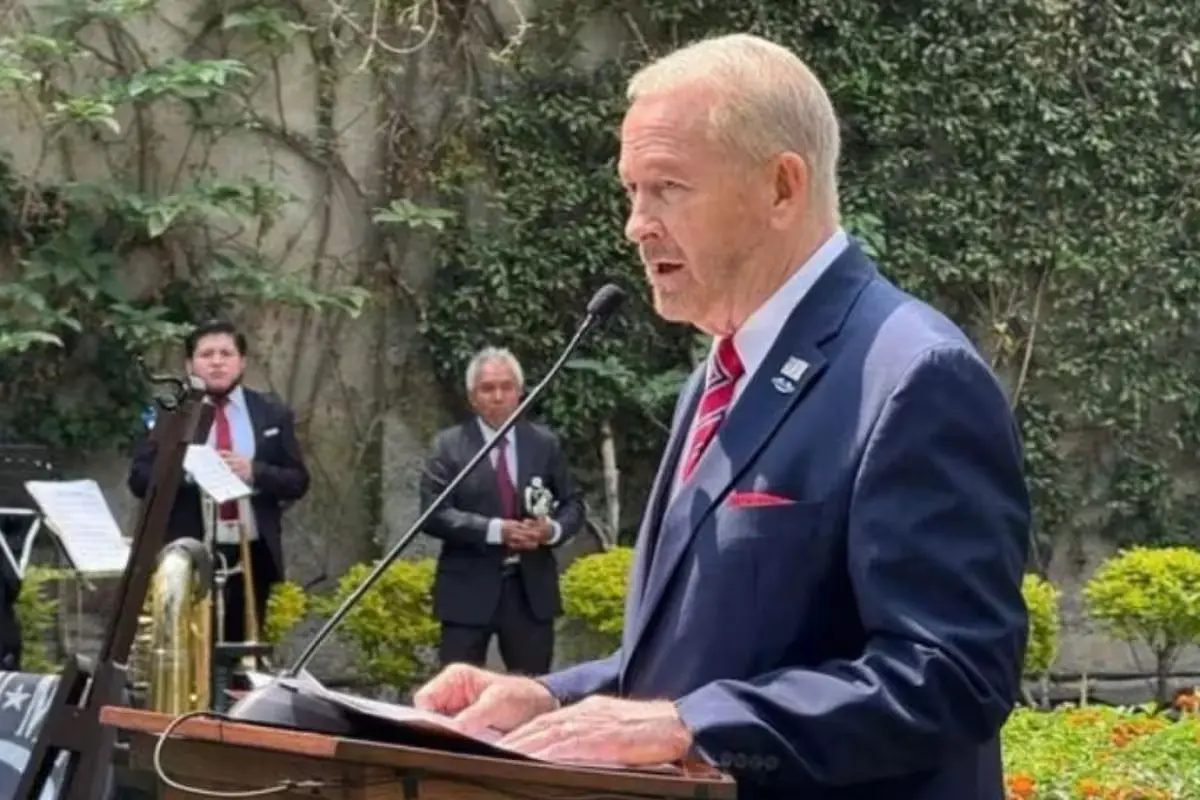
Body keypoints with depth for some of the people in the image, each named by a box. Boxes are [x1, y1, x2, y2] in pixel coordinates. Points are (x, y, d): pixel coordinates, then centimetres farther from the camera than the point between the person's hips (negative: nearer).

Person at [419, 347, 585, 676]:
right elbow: (434, 514, -11)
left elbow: (574, 503, 11)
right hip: (468, 589, -3)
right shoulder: (449, 445, -1)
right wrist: (496, 530, -21)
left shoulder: (544, 442, 9)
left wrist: (552, 529, -12)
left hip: (531, 588, 3)